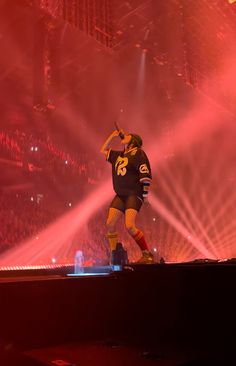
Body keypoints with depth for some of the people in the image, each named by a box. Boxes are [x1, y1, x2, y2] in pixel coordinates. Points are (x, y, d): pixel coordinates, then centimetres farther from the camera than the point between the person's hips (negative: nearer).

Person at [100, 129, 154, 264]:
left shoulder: (137, 153, -4)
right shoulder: (119, 155, 19)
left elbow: (146, 174, -11)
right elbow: (103, 150, 34)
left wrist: (145, 194, -15)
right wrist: (112, 136, 25)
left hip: (134, 195, -8)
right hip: (120, 195, 8)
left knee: (130, 226, -20)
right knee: (110, 224, 0)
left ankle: (147, 254, -8)